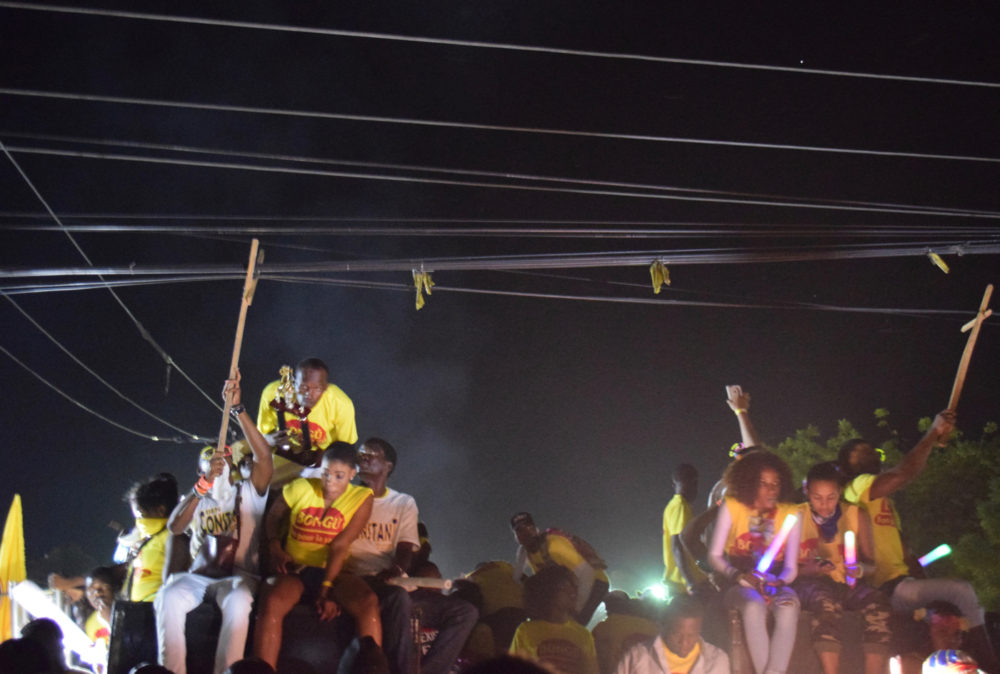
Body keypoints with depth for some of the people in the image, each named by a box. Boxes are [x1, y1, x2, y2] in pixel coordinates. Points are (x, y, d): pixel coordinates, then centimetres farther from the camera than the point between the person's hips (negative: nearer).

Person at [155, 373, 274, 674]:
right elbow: (174, 527, -5)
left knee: (238, 601, -38)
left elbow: (264, 456, -6)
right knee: (168, 597, -32)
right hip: (199, 575, 2)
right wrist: (206, 482, -16)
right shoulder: (194, 499, 19)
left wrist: (238, 408, -15)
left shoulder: (247, 493, 14)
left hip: (239, 575, -2)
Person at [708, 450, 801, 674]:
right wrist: (737, 575, -17)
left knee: (788, 607, -34)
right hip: (740, 586, -1)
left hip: (775, 585, 1)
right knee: (754, 606, -37)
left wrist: (779, 582, -17)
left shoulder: (790, 514, 5)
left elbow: (791, 567, 5)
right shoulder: (731, 508, 1)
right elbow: (714, 556, 0)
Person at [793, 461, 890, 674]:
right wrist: (807, 569, -21)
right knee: (827, 603, -37)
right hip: (810, 582, -3)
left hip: (846, 582, 3)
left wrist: (860, 569, -15)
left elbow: (870, 564, 9)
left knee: (878, 604, -28)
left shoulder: (856, 515, 6)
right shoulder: (797, 517, -1)